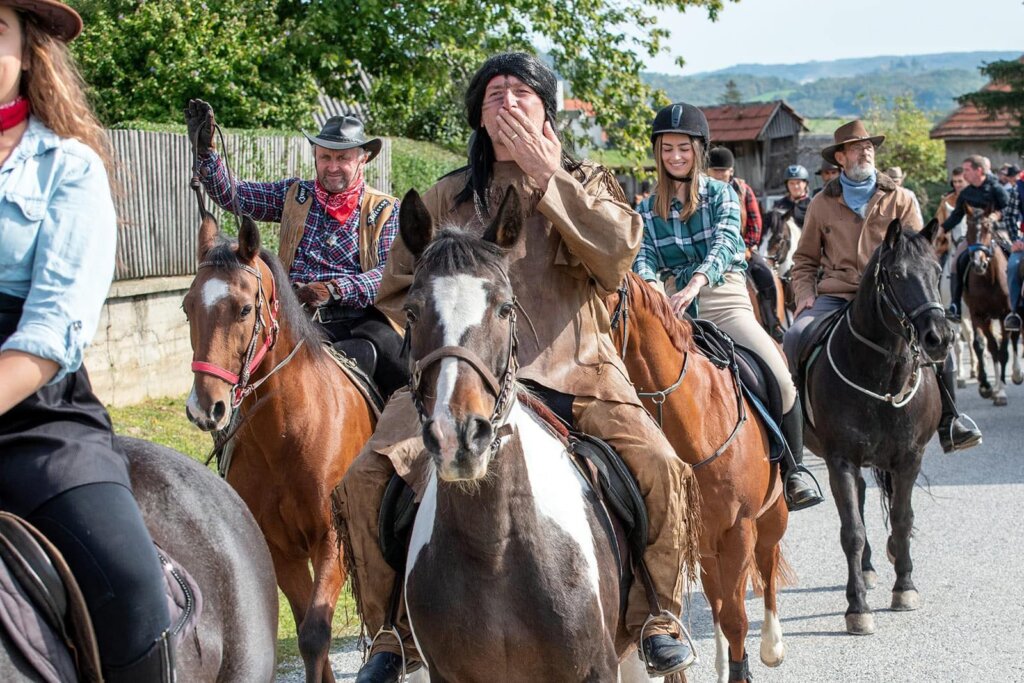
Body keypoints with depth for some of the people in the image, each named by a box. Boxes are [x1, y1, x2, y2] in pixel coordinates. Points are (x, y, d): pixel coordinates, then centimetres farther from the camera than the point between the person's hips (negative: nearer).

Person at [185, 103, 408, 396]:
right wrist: (206, 150, -6)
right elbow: (230, 195, 10)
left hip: (362, 319, -1)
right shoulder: (293, 196, 16)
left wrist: (334, 289, -18)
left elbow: (390, 273, -4)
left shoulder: (385, 210, 9)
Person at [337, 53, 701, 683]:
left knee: (659, 465, -24)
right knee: (366, 480, -18)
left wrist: (546, 175, -10)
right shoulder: (448, 197, 14)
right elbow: (398, 287, 18)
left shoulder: (587, 184, 11)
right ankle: (397, 630, 1)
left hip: (572, 368, -1)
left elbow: (618, 254, -9)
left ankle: (656, 615, -1)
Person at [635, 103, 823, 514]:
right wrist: (650, 285, -25)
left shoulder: (722, 195, 3)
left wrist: (695, 283, -34)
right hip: (678, 308, 2)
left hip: (727, 301, -2)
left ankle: (793, 474, -7)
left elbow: (724, 243, -14)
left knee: (780, 378, -21)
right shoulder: (648, 210, 12)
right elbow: (645, 257, 1)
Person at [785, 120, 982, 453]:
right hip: (835, 296, 1)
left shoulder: (901, 200, 10)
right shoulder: (822, 204, 12)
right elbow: (805, 259, 17)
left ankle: (949, 424, -11)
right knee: (796, 336, -26)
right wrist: (805, 292, 0)